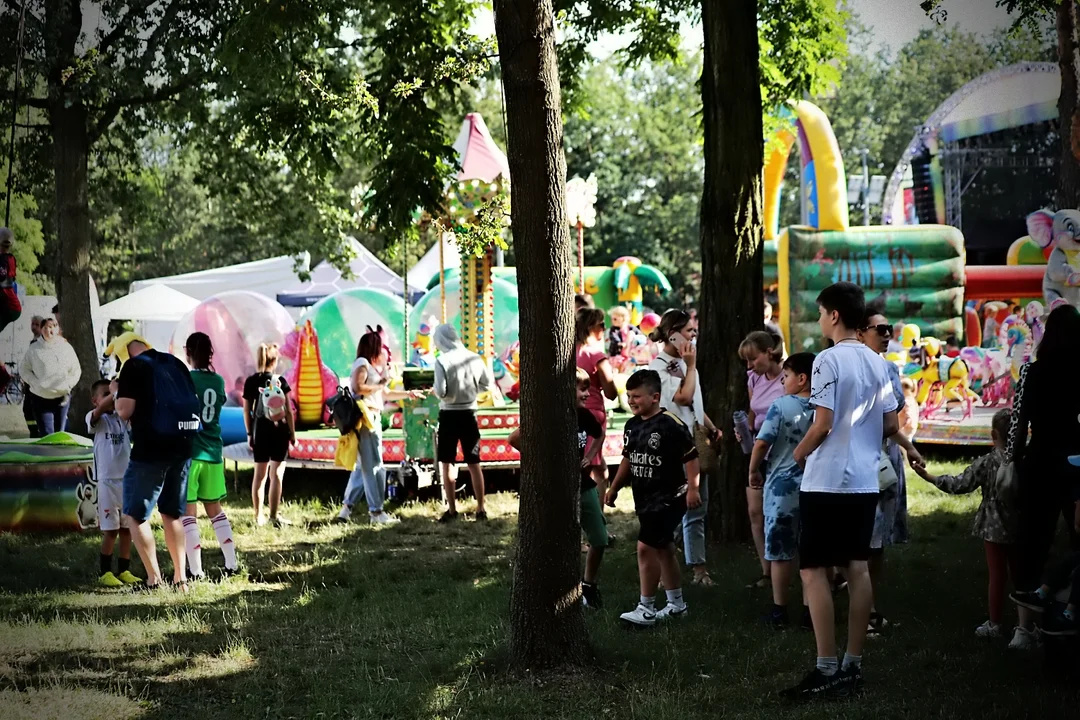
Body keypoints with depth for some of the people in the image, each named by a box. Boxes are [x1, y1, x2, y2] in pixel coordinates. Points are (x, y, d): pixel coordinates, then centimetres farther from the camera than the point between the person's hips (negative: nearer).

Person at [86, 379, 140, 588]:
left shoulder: (122, 417, 10)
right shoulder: (94, 418, -4)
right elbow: (101, 409, -26)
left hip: (128, 478, 5)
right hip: (108, 480, -4)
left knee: (127, 528, 7)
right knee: (110, 530, -2)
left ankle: (124, 571, 16)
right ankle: (105, 572, 9)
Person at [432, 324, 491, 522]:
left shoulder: (442, 361, -13)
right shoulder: (474, 358, -2)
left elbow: (441, 392, -18)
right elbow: (487, 385, 6)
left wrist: (435, 390, 3)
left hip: (449, 415, -4)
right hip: (469, 414, 4)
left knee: (447, 464, 7)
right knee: (474, 464, 11)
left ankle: (452, 510, 7)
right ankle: (481, 509, 14)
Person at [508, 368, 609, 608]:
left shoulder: (584, 416, 1)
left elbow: (600, 435, 25)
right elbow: (514, 439, -19)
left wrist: (589, 457, 10)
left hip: (585, 487, 7)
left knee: (600, 540, 11)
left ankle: (590, 586, 29)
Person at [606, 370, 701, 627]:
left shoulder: (671, 424, -17)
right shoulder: (632, 425, 8)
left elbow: (691, 456, -14)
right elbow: (628, 459, 20)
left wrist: (692, 488, -18)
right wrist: (614, 487, 17)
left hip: (668, 497, -9)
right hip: (645, 499, 9)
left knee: (645, 547, -14)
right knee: (664, 549, 17)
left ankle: (647, 609, -8)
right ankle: (676, 604, 28)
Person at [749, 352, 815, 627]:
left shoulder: (781, 405, -12)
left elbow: (762, 442, -15)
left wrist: (754, 471, 0)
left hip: (782, 487, -4)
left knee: (780, 552, 7)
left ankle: (779, 610, 12)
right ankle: (810, 611, 12)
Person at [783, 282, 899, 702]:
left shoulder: (829, 360, -14)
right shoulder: (877, 363, 9)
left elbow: (823, 423, -17)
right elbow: (891, 425, 12)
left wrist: (801, 452, 0)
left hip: (827, 481, -8)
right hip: (865, 481, 8)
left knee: (813, 571, -4)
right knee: (857, 568, 11)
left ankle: (827, 671, -6)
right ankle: (853, 665, 14)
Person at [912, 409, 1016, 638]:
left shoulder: (987, 462, -13)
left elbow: (960, 484, -12)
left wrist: (928, 476, -5)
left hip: (995, 528, -3)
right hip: (1021, 528, 3)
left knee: (997, 576, 5)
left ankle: (995, 624, 11)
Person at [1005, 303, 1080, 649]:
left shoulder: (1031, 372, -4)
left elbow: (1017, 424, -3)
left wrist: (1011, 461, 9)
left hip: (1039, 465, 0)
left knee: (1031, 545, 6)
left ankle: (1026, 628, 6)